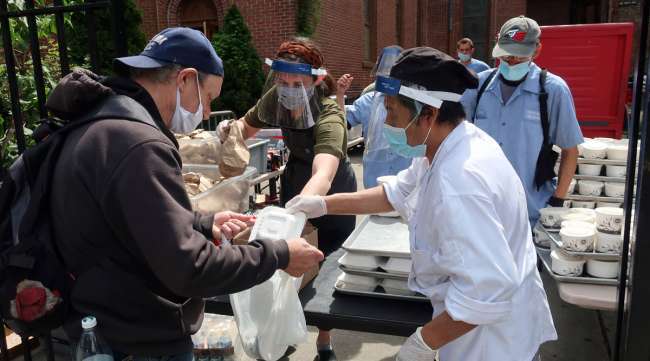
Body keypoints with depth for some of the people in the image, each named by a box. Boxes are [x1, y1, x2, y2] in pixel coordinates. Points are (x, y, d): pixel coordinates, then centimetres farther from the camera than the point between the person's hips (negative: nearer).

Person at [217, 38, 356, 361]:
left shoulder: (329, 117, -36)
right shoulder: (275, 98, -19)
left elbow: (323, 177, -55)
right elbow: (247, 127, 1)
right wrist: (231, 128, -23)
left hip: (332, 195, -4)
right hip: (294, 185, 4)